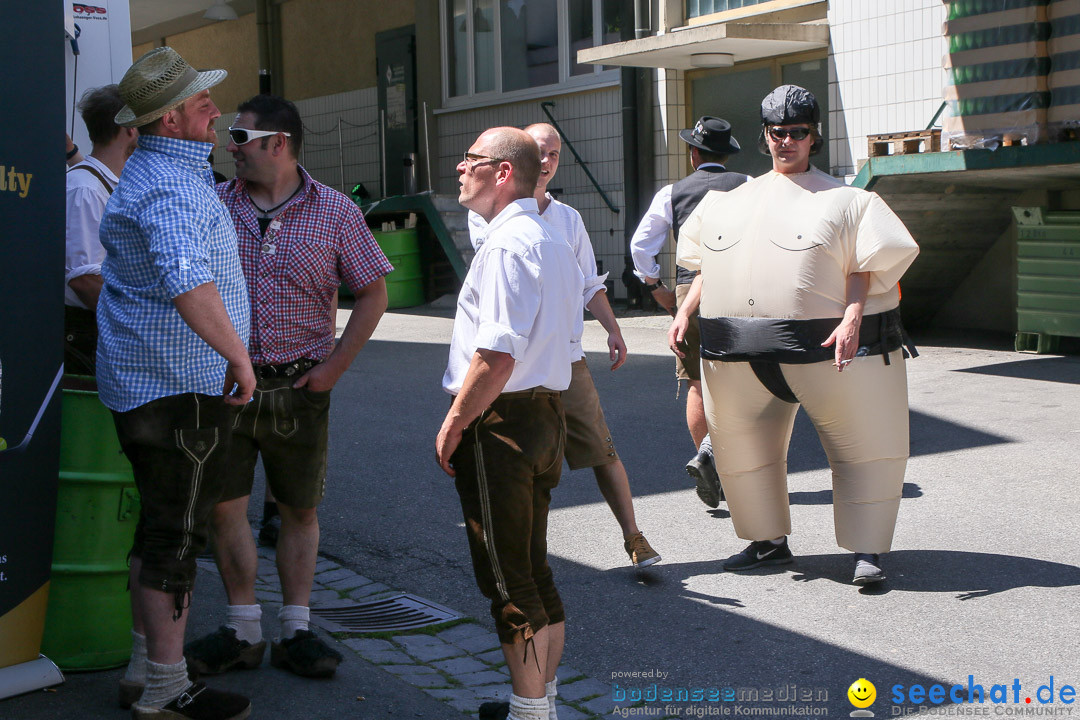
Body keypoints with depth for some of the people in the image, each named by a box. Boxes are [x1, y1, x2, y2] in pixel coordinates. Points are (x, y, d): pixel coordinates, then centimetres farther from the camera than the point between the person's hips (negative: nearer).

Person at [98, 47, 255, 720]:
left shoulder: (152, 173, 16)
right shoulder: (171, 186, -20)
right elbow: (186, 280, -38)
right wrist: (239, 355, -30)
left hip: (143, 380, 11)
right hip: (180, 385, -11)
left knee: (162, 530, 17)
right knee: (176, 536, -3)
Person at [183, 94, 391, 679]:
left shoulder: (335, 212, -2)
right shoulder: (213, 205, 2)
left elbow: (372, 293, 3)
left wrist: (334, 367, -4)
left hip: (299, 387, -1)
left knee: (300, 511, 7)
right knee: (223, 506, 3)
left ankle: (294, 631, 19)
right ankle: (242, 631, 17)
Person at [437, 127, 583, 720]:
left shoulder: (507, 244, -17)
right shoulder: (555, 245, 15)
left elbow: (497, 355, -25)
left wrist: (453, 425, -15)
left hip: (499, 421, -10)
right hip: (547, 415, 10)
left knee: (507, 580, 0)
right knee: (534, 570, 18)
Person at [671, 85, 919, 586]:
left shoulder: (840, 200, 3)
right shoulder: (733, 200, 16)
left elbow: (862, 270, -6)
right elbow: (708, 267, 21)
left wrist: (852, 318, -20)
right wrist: (685, 310, 11)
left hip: (822, 346, -4)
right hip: (739, 354, 4)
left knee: (860, 442, -1)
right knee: (743, 444, 11)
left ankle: (867, 549, 11)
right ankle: (769, 541, 27)